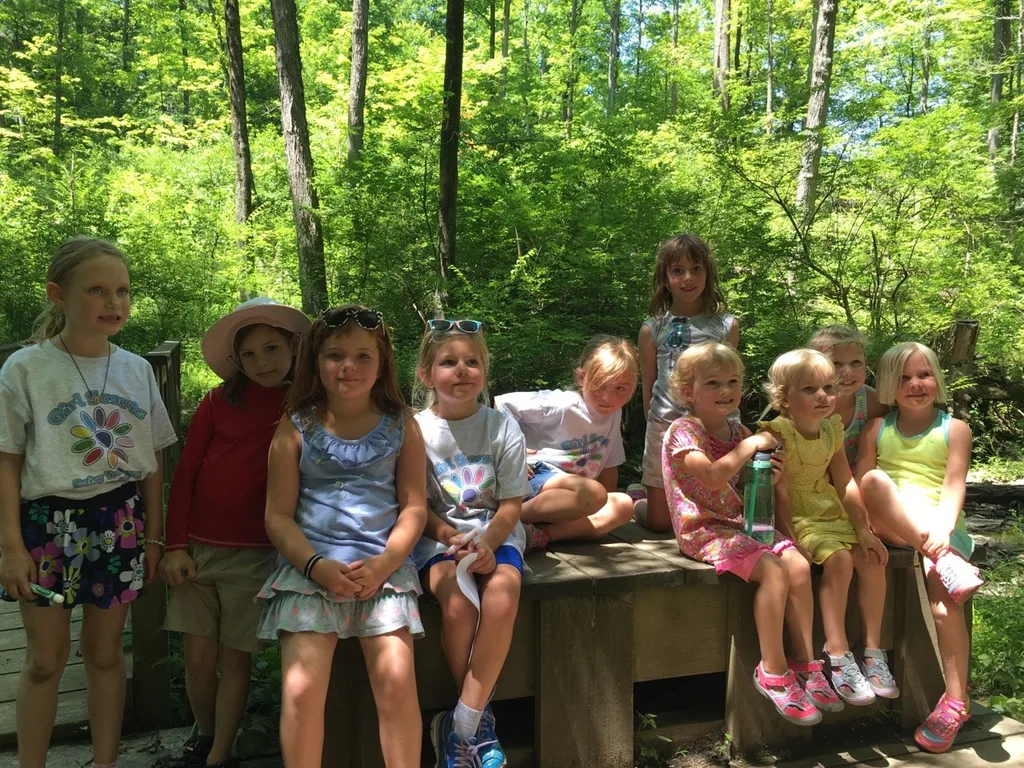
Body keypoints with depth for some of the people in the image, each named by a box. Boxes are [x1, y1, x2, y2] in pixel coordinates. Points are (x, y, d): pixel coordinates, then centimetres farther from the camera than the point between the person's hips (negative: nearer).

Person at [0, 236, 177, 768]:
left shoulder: (137, 370, 2)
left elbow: (151, 463, 7)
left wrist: (153, 536, 7)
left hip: (119, 522, 2)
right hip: (49, 522, -2)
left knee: (104, 652, 12)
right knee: (45, 658, 8)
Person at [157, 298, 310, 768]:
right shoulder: (221, 400, 1)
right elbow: (186, 471, 2)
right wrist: (175, 545, -1)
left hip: (254, 554, -1)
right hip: (196, 548, 1)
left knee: (234, 659, 6)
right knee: (198, 656, 7)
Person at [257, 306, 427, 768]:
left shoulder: (401, 426, 8)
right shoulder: (296, 429, 6)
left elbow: (414, 507, 4)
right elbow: (278, 515, 3)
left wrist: (384, 562, -12)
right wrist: (316, 565, -13)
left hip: (384, 566, 0)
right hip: (309, 566, 0)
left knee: (397, 680, -17)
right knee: (301, 690, -15)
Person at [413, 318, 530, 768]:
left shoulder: (502, 427, -1)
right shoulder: (417, 430, -2)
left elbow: (511, 504, -1)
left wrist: (486, 543, -19)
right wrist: (452, 539, -18)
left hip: (494, 532, 1)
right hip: (438, 535, 0)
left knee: (502, 596, -30)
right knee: (457, 605, -30)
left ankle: (462, 726, -17)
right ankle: (480, 719, -7)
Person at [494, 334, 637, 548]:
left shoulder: (614, 415, 8)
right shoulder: (562, 404, -15)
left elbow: (609, 466, 17)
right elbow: (501, 405, -15)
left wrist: (608, 506, 9)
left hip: (567, 495, 8)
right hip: (534, 474, -8)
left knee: (624, 505, -15)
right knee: (593, 493, -33)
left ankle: (541, 534, -29)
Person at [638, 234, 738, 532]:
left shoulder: (727, 326, 2)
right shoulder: (652, 329, 2)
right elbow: (648, 386, 6)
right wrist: (655, 424, 3)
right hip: (665, 425, 0)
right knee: (660, 521, 6)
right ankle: (635, 503, 40)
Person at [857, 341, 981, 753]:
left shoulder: (954, 429, 9)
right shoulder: (876, 428, 14)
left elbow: (954, 486, -4)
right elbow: (859, 483, 4)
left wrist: (942, 528, -23)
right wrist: (864, 524, -15)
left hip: (939, 527, -1)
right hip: (891, 528, 1)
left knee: (941, 596, -27)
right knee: (875, 480, -31)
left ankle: (955, 701, -18)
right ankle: (946, 561, -34)